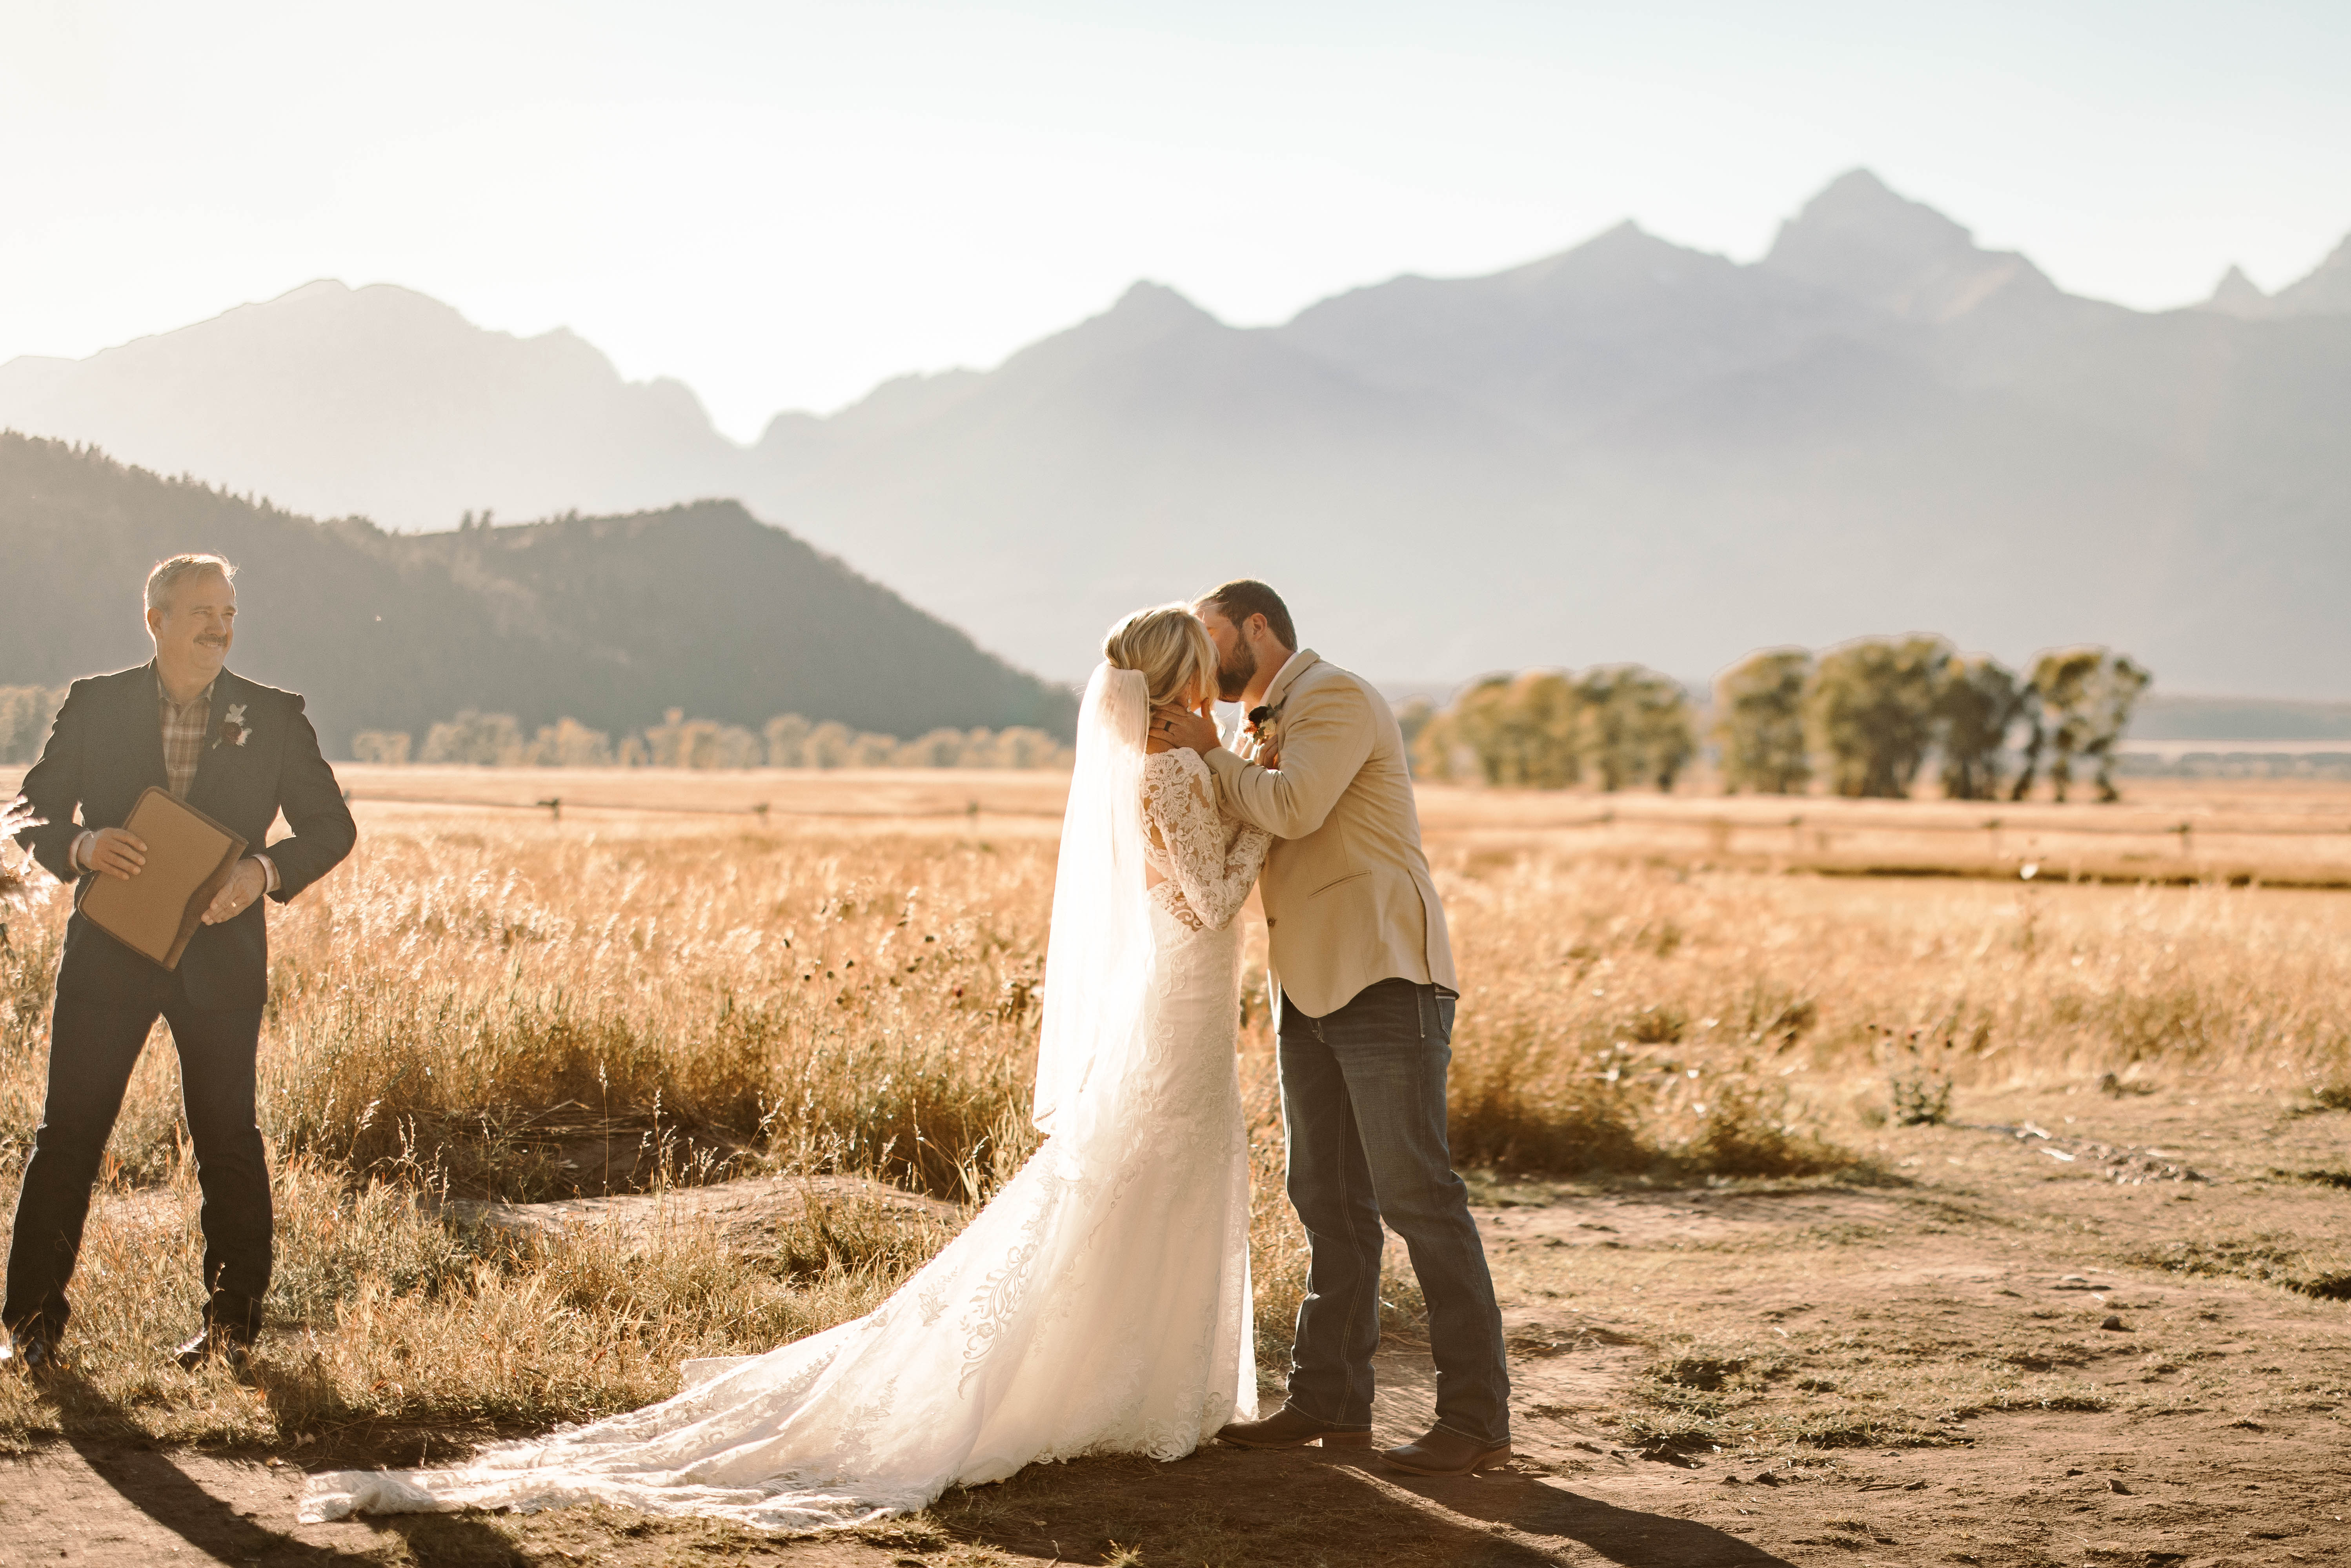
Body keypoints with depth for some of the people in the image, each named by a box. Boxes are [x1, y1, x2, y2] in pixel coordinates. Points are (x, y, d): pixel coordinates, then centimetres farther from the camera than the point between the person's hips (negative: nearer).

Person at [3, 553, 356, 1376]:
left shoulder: (273, 718, 3)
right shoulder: (94, 705, 4)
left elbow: (331, 826, 5)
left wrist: (266, 870, -13)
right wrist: (81, 846, -15)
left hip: (220, 958, 0)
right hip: (108, 953, 0)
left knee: (228, 1142, 4)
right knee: (67, 1135, 0)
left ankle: (232, 1321, 17)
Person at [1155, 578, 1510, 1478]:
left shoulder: (1335, 696, -8)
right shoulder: (1265, 727, 20)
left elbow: (1293, 807, -22)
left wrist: (1209, 753, -8)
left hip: (1386, 979, -9)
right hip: (1310, 990, 9)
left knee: (1415, 1193, -10)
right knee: (1329, 1200, 9)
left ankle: (1476, 1417, -8)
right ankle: (1329, 1401, 14)